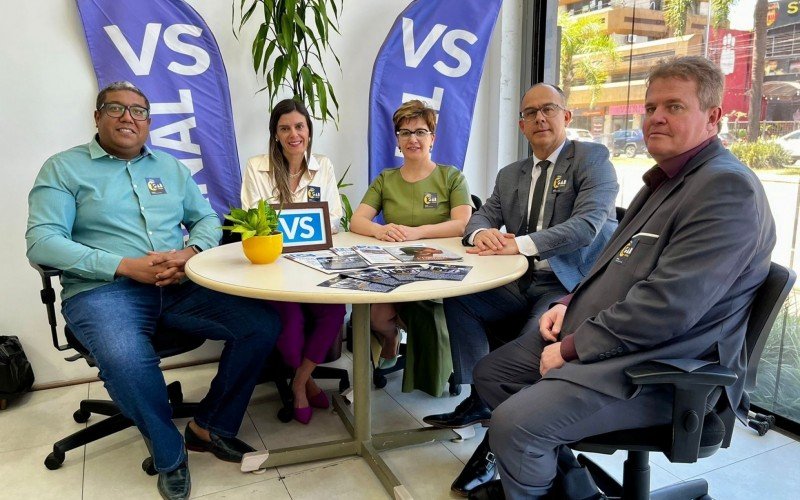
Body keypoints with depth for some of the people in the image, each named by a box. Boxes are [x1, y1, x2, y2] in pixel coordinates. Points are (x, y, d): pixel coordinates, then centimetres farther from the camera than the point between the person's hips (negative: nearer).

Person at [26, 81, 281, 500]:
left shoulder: (171, 167, 19)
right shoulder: (64, 168, 5)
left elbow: (208, 218, 16)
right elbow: (42, 242, -6)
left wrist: (191, 252, -8)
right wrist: (126, 266, -17)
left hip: (180, 286, 4)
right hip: (103, 290, -4)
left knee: (263, 324, -15)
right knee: (125, 360, -37)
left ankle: (210, 425, 5)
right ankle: (169, 455, -7)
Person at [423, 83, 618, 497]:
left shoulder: (592, 158, -2)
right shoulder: (510, 175, 18)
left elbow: (587, 224, -16)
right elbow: (481, 216, 14)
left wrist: (520, 243, -24)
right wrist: (483, 232, -13)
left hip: (571, 285, -6)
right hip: (521, 284, 7)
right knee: (458, 297, -13)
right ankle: (479, 398, -3)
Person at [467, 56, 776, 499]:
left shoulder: (727, 188, -18)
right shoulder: (667, 178, 16)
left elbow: (666, 309, -25)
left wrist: (571, 348, -17)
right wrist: (571, 303, 6)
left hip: (659, 368, -10)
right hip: (594, 334, 10)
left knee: (512, 426, -25)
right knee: (490, 373, 11)